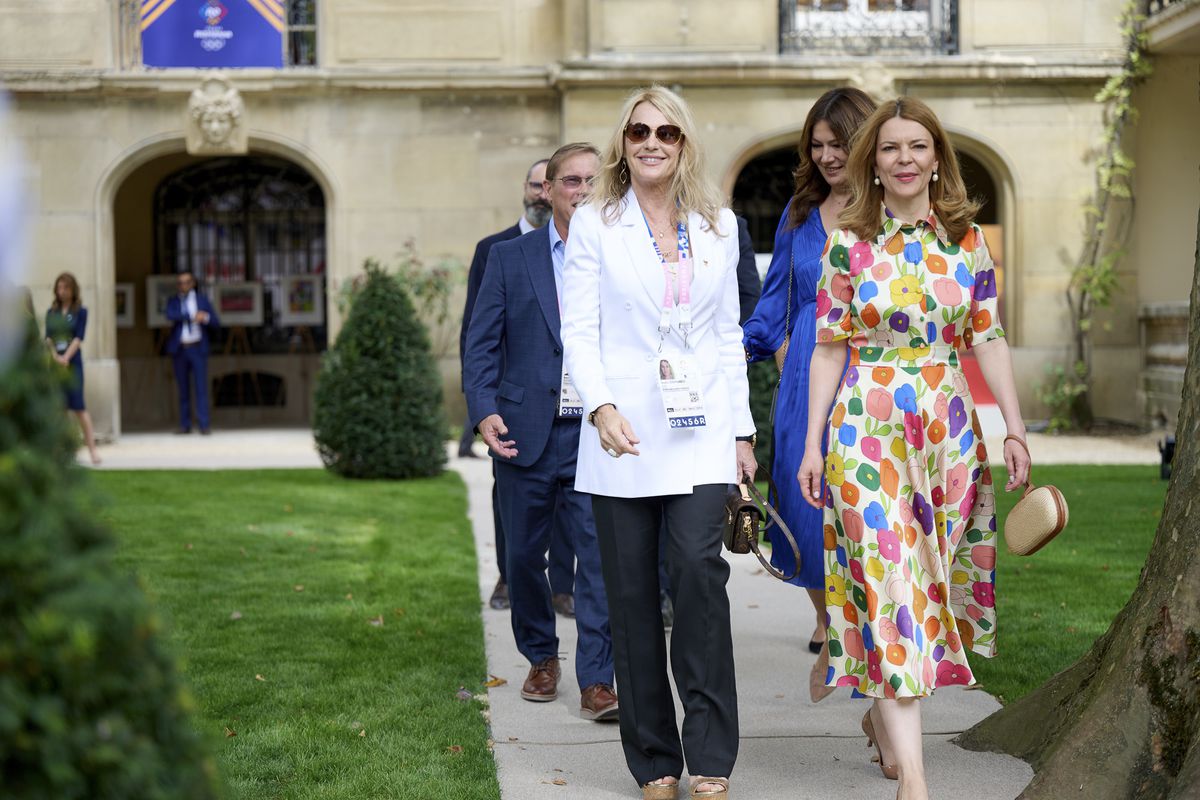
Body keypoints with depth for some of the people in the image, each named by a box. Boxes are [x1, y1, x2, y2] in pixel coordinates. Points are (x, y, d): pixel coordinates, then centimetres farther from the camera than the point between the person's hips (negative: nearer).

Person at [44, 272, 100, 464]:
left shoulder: (80, 311, 2)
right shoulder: (51, 312, 12)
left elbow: (78, 338, -5)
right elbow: (48, 337, 5)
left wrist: (66, 358, -16)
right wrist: (55, 357, -11)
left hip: (72, 363, -4)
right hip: (54, 363, 4)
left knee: (78, 405, -10)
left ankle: (92, 448, -11)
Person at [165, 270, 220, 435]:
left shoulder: (202, 299, 9)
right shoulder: (173, 301, 10)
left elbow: (216, 324, 5)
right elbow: (171, 315, -14)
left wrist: (205, 318, -16)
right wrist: (192, 316, -21)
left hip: (198, 348, -1)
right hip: (179, 349, 1)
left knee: (201, 387, -8)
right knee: (183, 389, 4)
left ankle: (204, 425, -10)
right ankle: (185, 425, 7)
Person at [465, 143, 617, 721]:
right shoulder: (509, 259, 7)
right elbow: (482, 343, 5)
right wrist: (483, 412, -9)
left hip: (596, 436, -1)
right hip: (525, 434, 1)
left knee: (601, 554, -9)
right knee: (525, 555, 11)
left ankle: (596, 679, -2)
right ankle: (541, 658, 31)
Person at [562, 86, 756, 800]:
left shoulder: (719, 225, 12)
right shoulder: (595, 224, 6)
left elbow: (728, 333, 14)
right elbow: (578, 328, -1)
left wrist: (741, 430, 11)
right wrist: (602, 405, -17)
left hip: (699, 432, 1)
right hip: (622, 435, 0)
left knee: (700, 567, -17)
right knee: (632, 593, 2)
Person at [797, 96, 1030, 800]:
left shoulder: (968, 241, 7)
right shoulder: (850, 245, 0)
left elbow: (989, 340, 8)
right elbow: (829, 347, 1)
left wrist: (1016, 431, 4)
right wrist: (812, 443, -2)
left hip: (949, 429, 3)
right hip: (867, 428, -3)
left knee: (932, 577, 9)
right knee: (891, 583, -8)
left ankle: (883, 713, 33)